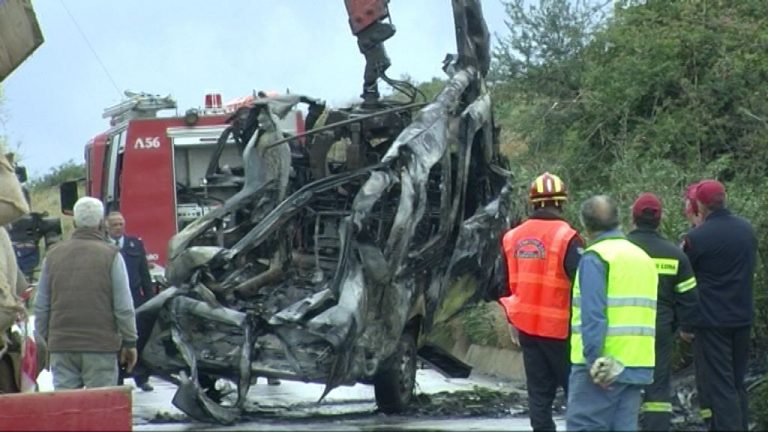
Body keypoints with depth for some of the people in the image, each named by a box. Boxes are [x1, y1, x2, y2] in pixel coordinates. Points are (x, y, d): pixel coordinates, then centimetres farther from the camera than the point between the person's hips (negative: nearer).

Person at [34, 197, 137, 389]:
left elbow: (41, 306, 11)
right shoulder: (110, 256, -4)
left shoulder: (54, 255, 8)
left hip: (61, 345, 3)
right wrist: (130, 343, 2)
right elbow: (123, 307, -6)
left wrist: (45, 338, 20)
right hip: (101, 345, -3)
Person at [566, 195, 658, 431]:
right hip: (638, 366, 7)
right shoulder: (644, 258, 18)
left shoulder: (595, 257, -8)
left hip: (600, 367, -7)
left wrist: (594, 361, -18)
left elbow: (593, 316, -17)